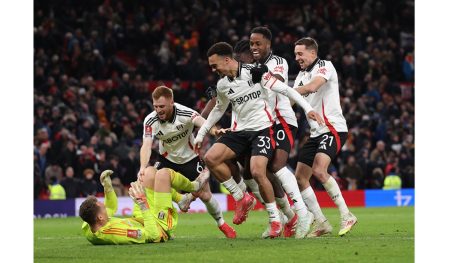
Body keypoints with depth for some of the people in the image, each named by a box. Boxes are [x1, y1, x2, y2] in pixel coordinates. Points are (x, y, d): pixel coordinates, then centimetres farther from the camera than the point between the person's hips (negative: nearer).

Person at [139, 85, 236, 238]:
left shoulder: (185, 113, -27)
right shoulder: (150, 121, -20)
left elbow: (201, 122, -45)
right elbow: (146, 145, -30)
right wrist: (143, 167, -48)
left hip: (190, 158, -2)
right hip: (167, 159, 2)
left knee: (205, 195, -6)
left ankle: (221, 223, 22)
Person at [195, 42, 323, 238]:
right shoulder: (222, 85, 7)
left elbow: (285, 89, -6)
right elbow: (219, 109, 25)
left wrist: (307, 108, -12)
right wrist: (201, 133, 25)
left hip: (262, 128, -6)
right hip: (239, 131, 6)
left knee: (257, 172, -24)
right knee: (210, 158, -16)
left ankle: (275, 218, -5)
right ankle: (241, 198, -1)